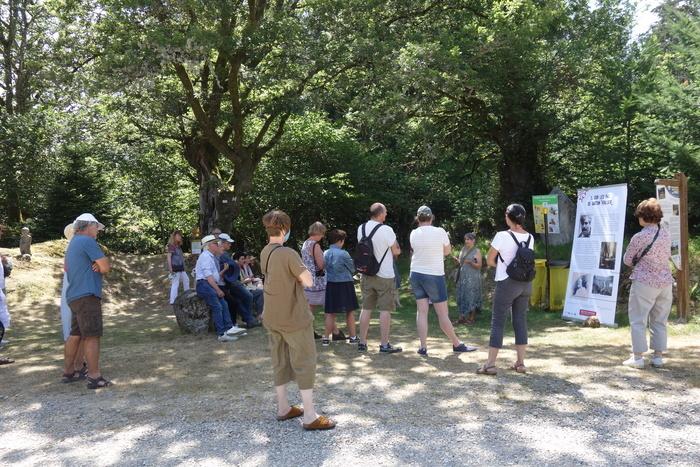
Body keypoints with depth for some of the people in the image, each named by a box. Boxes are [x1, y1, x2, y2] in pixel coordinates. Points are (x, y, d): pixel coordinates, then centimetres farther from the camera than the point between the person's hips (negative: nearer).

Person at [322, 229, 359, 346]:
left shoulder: (325, 254, 2)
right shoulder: (343, 254, -13)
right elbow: (353, 269, -1)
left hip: (330, 285, 4)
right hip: (345, 285, -4)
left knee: (330, 313, 8)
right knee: (350, 312, 8)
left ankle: (326, 338, 7)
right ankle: (353, 337, 15)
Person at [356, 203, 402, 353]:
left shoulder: (361, 229, 3)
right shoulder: (386, 230, -15)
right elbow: (397, 251, -7)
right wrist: (393, 240, 9)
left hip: (366, 275, 5)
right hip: (384, 276, -5)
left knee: (366, 308, 11)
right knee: (385, 310, 2)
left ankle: (362, 343, 16)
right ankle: (384, 345, 5)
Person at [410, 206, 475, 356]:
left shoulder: (414, 233, -1)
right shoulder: (440, 231, -10)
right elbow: (447, 251, 3)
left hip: (416, 274, 4)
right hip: (434, 276, -4)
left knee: (421, 311, 5)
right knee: (443, 314, 3)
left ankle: (423, 347, 3)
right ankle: (457, 344, 16)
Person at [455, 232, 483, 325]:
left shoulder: (477, 251, -4)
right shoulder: (463, 250, 12)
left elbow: (479, 266, -9)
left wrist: (471, 262, -23)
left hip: (472, 278, -6)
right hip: (462, 277, 6)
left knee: (471, 297, -4)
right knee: (462, 297, 5)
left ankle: (472, 318, 2)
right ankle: (462, 317, 9)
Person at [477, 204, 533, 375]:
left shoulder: (502, 236, -14)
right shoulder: (530, 238, 4)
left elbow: (489, 261, -7)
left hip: (506, 283, -6)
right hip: (526, 283, 6)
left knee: (498, 322, -1)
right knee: (521, 321, 11)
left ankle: (490, 364, 1)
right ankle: (520, 363, 15)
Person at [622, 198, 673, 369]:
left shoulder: (639, 237, -14)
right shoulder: (666, 235, 2)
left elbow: (627, 260, -4)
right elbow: (668, 256, 13)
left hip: (644, 282, -5)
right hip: (665, 281, 6)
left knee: (638, 320, 4)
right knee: (659, 321, 14)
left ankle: (637, 357, 4)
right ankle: (658, 356, 18)